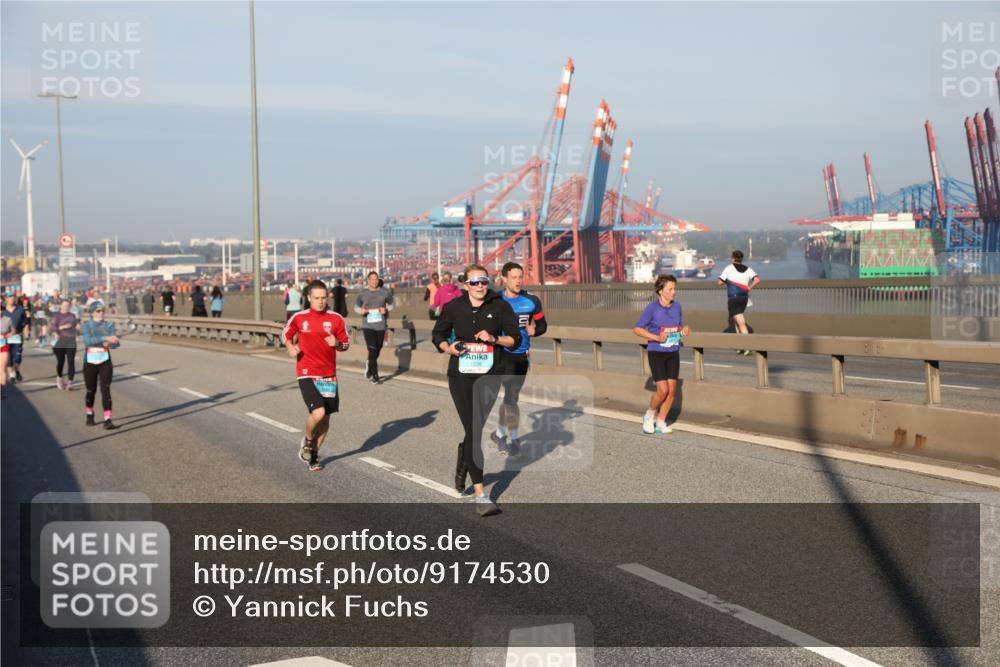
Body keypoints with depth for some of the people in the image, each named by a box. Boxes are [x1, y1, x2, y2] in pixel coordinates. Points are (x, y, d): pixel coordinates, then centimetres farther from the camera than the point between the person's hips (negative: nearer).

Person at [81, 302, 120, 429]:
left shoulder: (109, 325, 4)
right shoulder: (87, 325, -2)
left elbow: (115, 343, -3)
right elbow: (87, 340, -21)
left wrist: (109, 343, -27)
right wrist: (105, 338, -32)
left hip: (105, 362, 1)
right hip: (90, 362, -1)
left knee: (106, 390, -9)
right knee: (91, 391, 10)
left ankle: (107, 421, -14)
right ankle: (89, 415, 35)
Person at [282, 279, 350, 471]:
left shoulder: (336, 318, 1)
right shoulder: (299, 318, -3)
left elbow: (346, 343, 8)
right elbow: (286, 333, 14)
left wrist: (337, 343, -14)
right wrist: (290, 347, -5)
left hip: (329, 374, 3)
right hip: (307, 374, -3)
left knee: (325, 416, 9)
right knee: (318, 412, -19)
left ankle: (314, 453, 30)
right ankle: (307, 441, 12)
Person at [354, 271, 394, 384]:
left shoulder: (384, 292, 3)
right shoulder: (362, 294, 3)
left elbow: (391, 304, 15)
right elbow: (356, 307, 15)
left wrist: (386, 309, -7)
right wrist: (361, 311, -8)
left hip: (380, 325, 2)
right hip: (368, 326, -2)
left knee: (377, 351, 12)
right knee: (372, 350, -13)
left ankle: (369, 367, 43)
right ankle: (375, 376, -5)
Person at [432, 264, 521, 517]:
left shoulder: (500, 307, 1)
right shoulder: (454, 307, 2)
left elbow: (515, 339, 2)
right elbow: (438, 334, 14)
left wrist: (494, 339, -15)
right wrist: (449, 347, -6)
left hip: (489, 375, 1)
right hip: (461, 375, -1)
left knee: (476, 428, 10)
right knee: (474, 431, -10)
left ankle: (463, 464, 45)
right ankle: (480, 495, -10)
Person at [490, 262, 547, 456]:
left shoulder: (531, 301, 0)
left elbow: (542, 324, 9)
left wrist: (534, 330, -13)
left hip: (522, 356, 4)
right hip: (503, 354, -4)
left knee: (512, 395, 15)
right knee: (510, 395, -10)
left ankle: (500, 433, 33)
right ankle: (513, 439, 1)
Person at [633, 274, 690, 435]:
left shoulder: (676, 306, 4)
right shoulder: (652, 307, -11)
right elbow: (637, 329, -9)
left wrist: (685, 329, -4)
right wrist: (657, 338, -20)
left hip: (673, 353, 5)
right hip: (656, 353, -5)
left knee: (672, 390, 0)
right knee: (663, 390, -12)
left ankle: (660, 422, 15)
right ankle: (650, 415, 16)